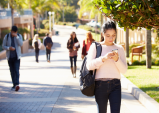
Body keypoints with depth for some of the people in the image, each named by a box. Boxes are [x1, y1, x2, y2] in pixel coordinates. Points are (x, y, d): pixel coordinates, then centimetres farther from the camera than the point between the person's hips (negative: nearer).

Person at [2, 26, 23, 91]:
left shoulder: (19, 36, -1)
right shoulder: (7, 36, 0)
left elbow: (21, 44, -14)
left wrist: (16, 36, -24)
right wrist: (9, 48, -19)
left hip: (17, 57, -2)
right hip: (10, 57, 2)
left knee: (16, 70, -15)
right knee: (12, 71, 5)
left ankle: (17, 84, -26)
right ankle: (14, 85, 12)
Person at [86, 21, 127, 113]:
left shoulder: (119, 49, 8)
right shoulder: (95, 47, 3)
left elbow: (124, 70, 4)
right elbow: (89, 66, -9)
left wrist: (117, 59, -14)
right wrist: (104, 58, -21)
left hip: (115, 85, 1)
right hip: (100, 84, -1)